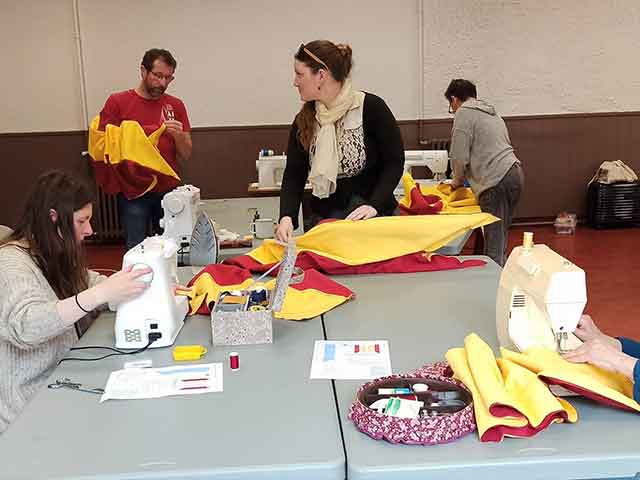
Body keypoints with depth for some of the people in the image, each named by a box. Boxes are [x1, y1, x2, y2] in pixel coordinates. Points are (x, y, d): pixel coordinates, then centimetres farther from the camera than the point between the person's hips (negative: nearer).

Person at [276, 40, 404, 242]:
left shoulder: (371, 108, -11)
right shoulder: (304, 121, 0)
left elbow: (394, 162, -8)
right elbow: (294, 174, -3)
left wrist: (374, 205, -20)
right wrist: (287, 216, -20)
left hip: (373, 217, -3)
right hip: (324, 217, 3)